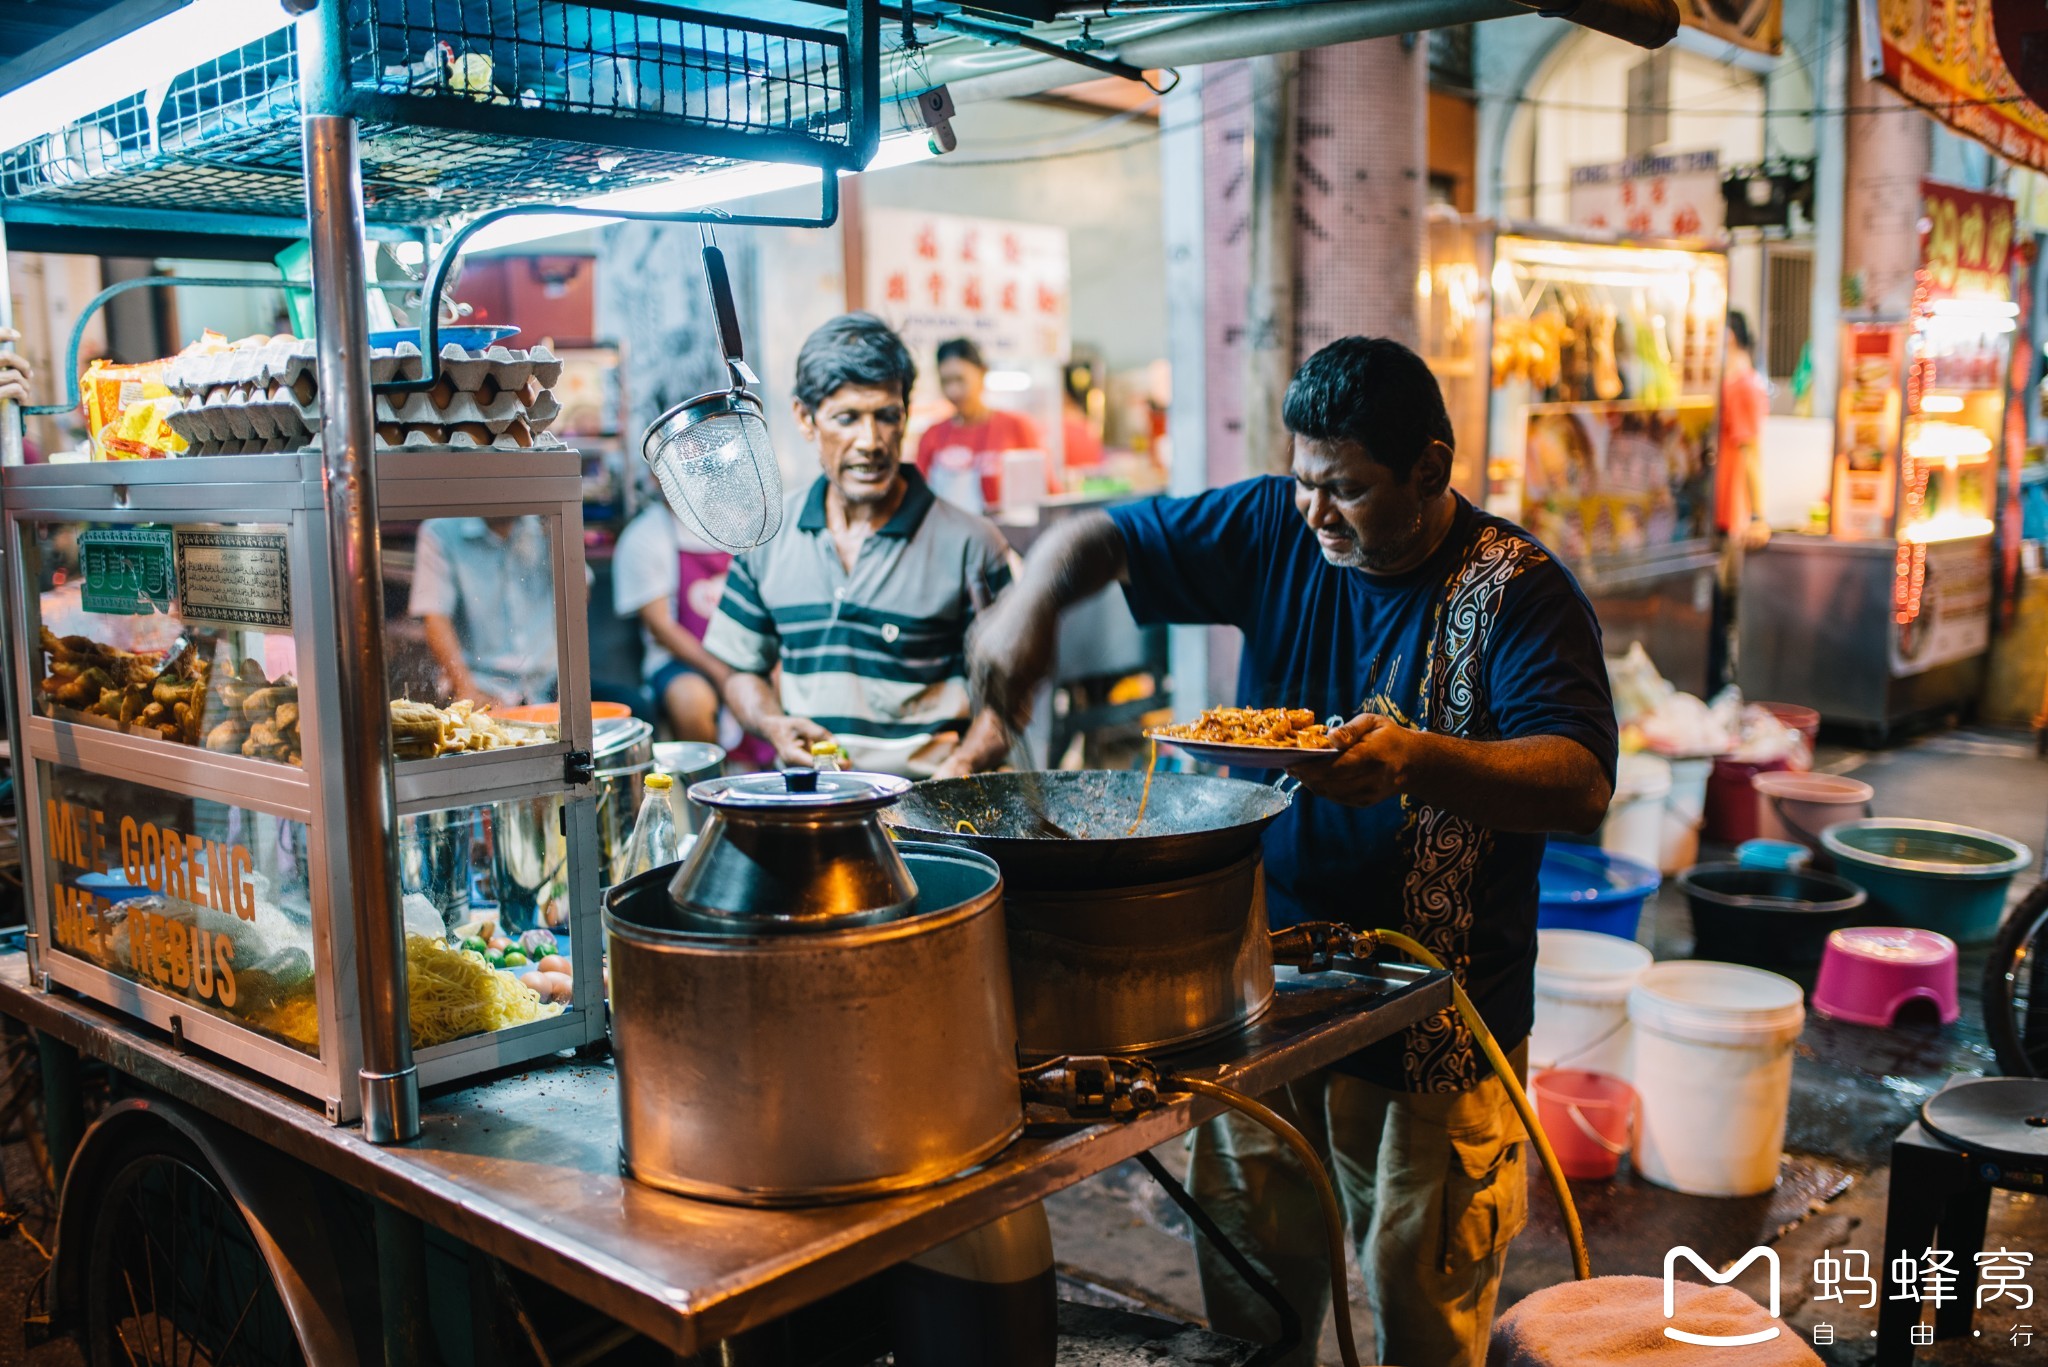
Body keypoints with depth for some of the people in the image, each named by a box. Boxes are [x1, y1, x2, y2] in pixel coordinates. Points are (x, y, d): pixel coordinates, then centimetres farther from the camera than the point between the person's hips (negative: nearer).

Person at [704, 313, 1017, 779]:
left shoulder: (969, 545, 1)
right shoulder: (768, 536, 11)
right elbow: (743, 670, 21)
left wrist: (959, 766, -14)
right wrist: (774, 724, 1)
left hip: (925, 796, -2)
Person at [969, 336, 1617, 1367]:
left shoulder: (1518, 590, -12)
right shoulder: (1276, 532, 1)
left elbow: (1581, 787, -22)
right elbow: (1103, 536, 6)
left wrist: (1418, 761, -39)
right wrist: (1035, 596, -15)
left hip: (1432, 1026, -4)